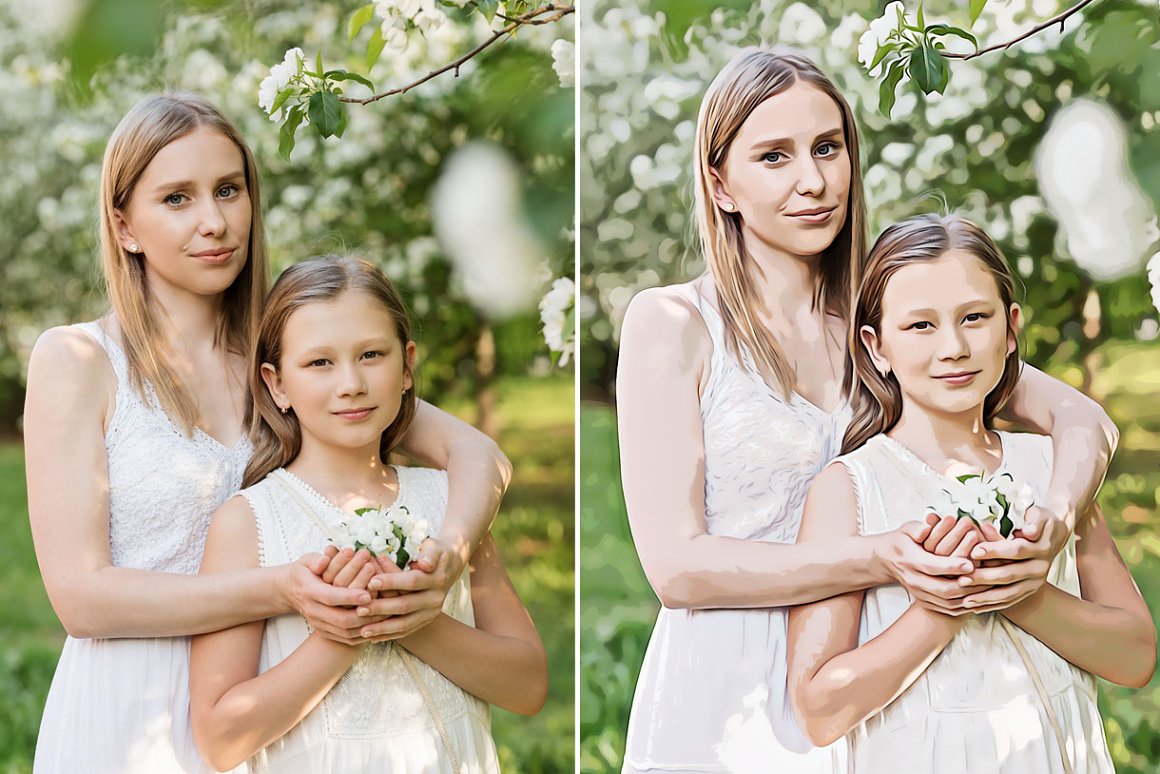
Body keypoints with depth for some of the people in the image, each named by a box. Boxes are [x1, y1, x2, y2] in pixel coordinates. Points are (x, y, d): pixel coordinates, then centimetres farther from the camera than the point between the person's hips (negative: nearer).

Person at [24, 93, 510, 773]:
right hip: (129, 718, -4)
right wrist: (281, 591, -28)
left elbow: (477, 453, -3)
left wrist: (446, 561, -26)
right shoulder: (77, 360, -7)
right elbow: (81, 594, -15)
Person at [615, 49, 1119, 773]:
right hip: (722, 715, -4)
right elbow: (677, 564, -15)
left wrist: (1052, 524, -23)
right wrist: (881, 560, -27)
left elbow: (1081, 418, 0)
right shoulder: (671, 323, -6)